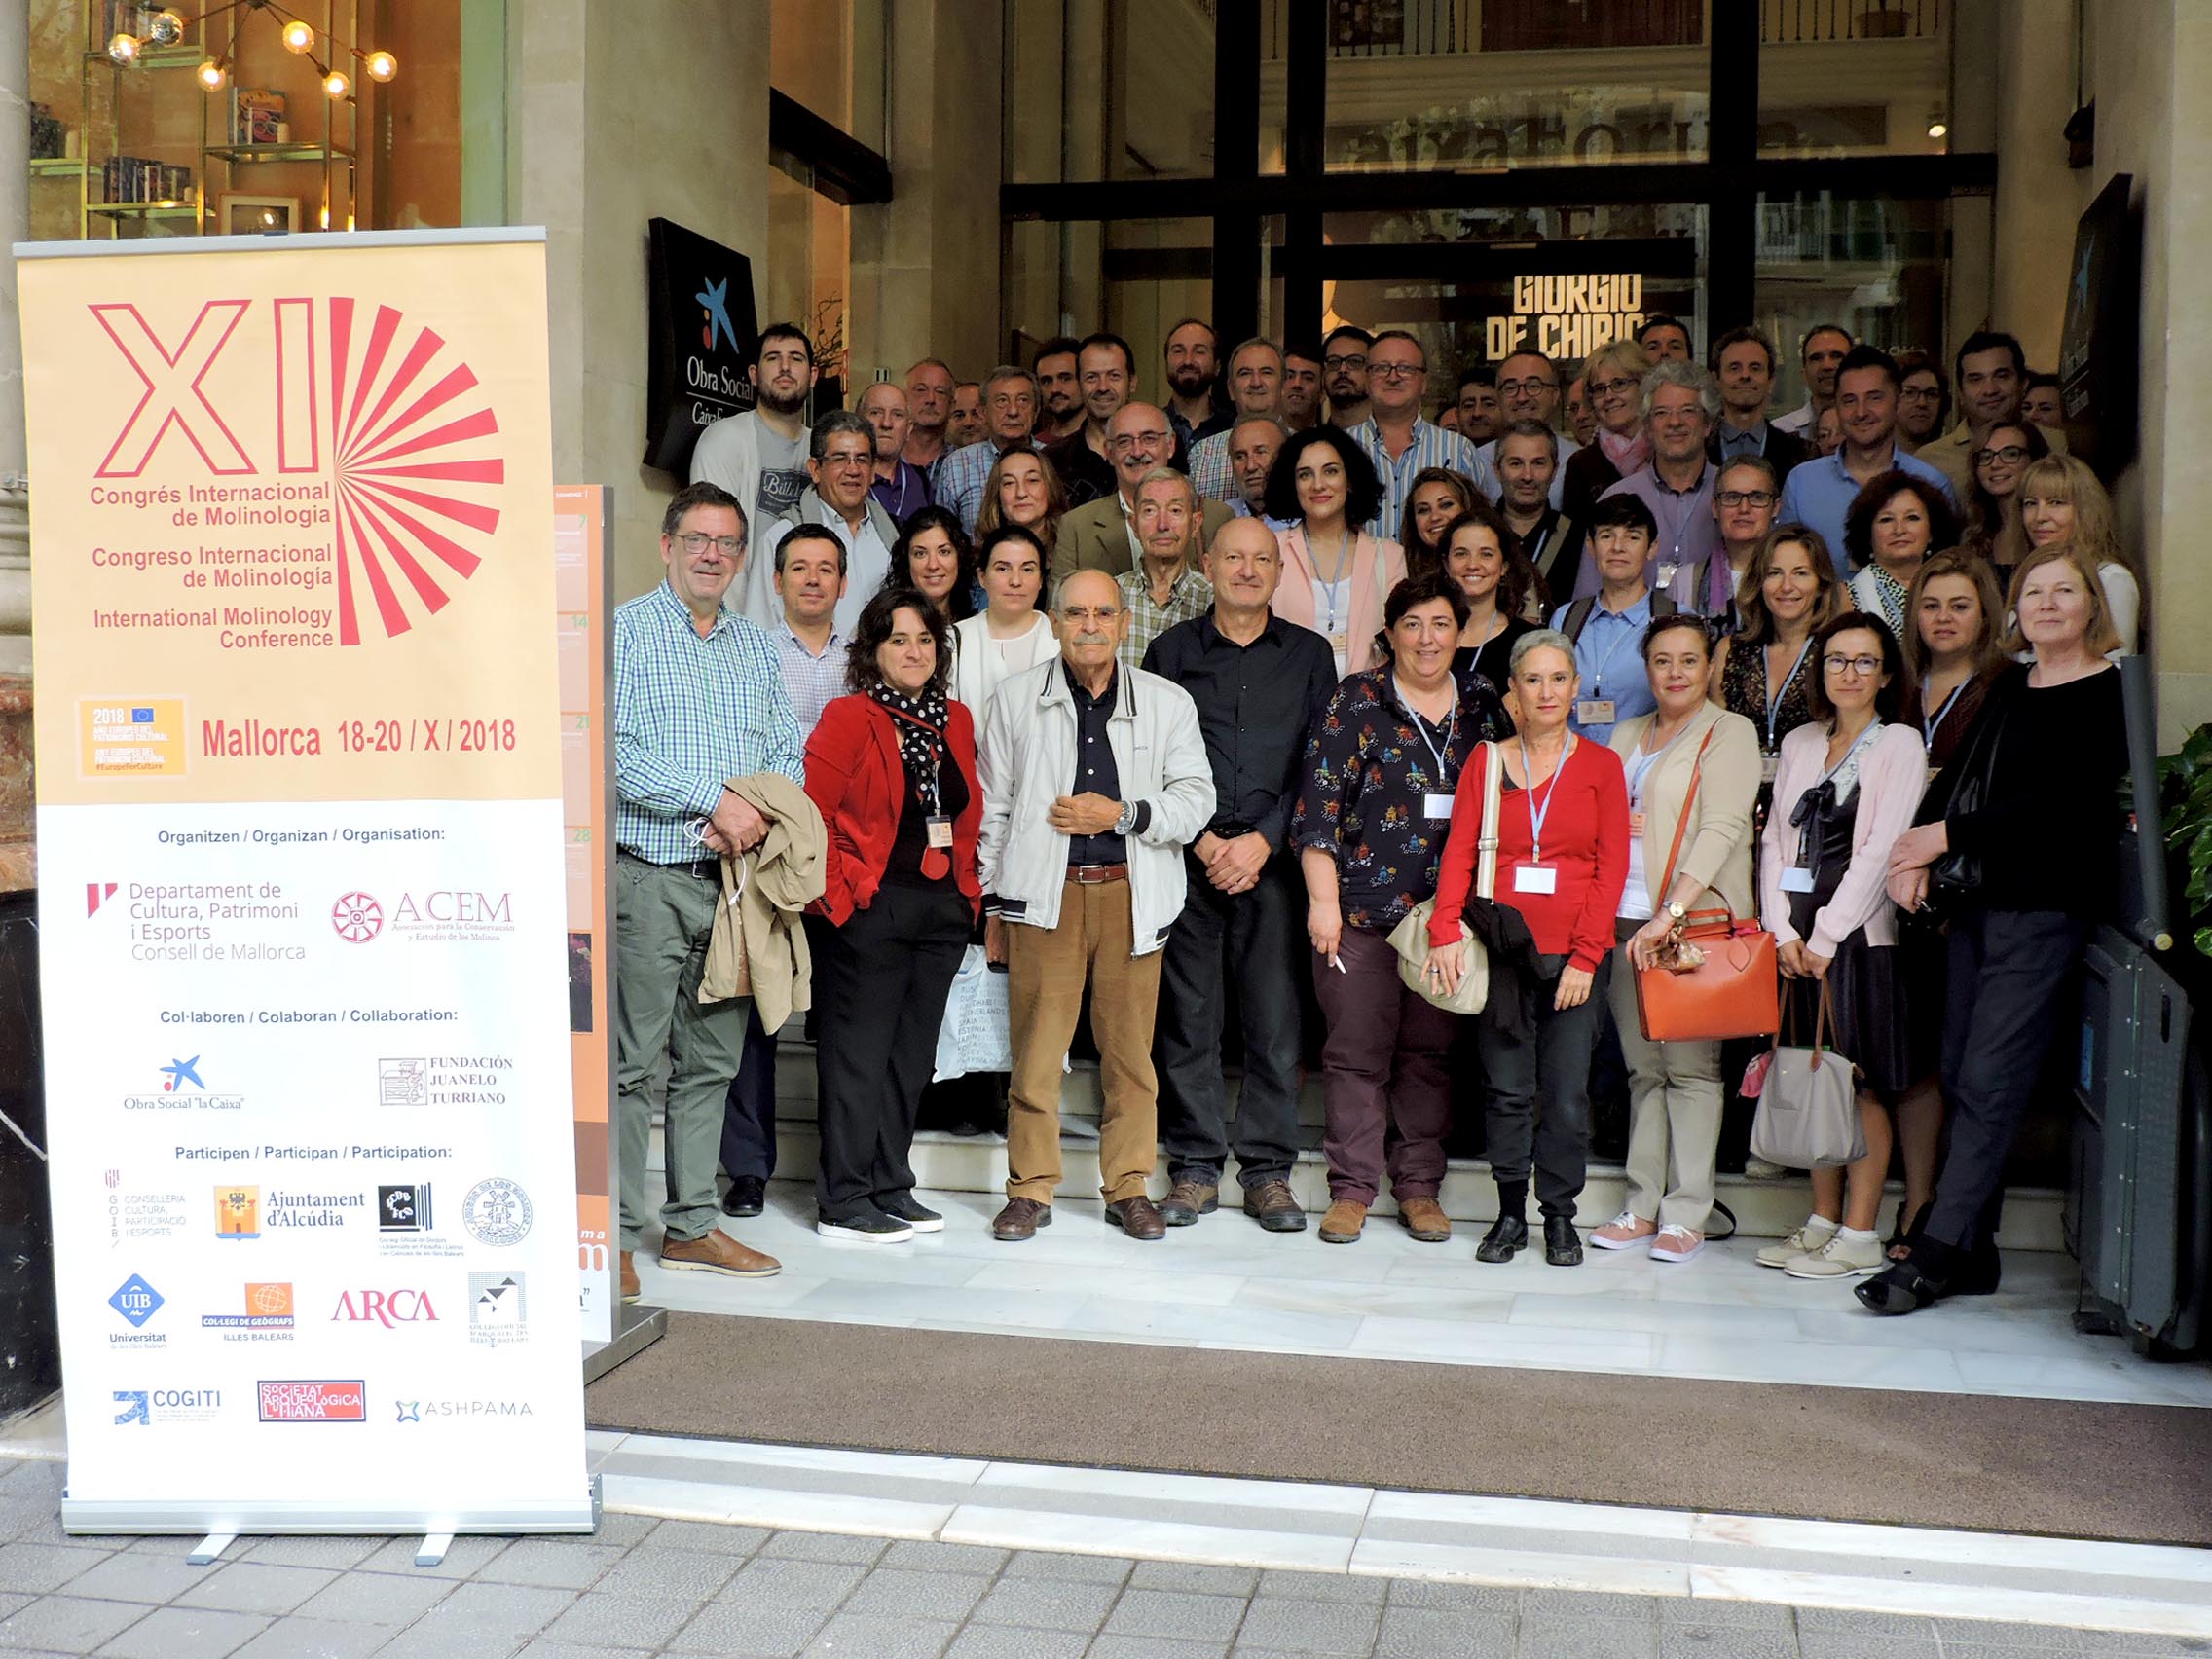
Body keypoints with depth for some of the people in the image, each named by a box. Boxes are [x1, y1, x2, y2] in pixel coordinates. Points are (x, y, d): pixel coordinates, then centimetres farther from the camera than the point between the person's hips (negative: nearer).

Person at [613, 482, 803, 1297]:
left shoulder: (757, 645, 17)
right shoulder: (626, 630, -1)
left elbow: (788, 754, 13)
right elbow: (613, 749, -12)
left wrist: (755, 812, -8)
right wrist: (715, 798, -16)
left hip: (736, 878, 6)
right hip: (649, 877, -6)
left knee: (712, 1061, 10)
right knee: (632, 1062, -4)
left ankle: (691, 1225, 19)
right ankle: (617, 1236, 3)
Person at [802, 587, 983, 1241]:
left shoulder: (955, 721, 13)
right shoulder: (850, 719, -7)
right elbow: (809, 811, -12)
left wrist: (968, 889, 11)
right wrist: (834, 893, -13)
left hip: (942, 913, 7)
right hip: (870, 911, -7)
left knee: (911, 1054, 13)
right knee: (858, 1055, -1)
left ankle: (890, 1189, 23)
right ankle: (844, 1204, 7)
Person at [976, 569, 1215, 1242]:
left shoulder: (1168, 702, 8)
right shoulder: (1017, 699, 9)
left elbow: (1196, 799, 6)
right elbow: (993, 808, 11)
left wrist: (1121, 814, -8)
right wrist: (993, 904, 9)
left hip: (1132, 896, 1)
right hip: (1044, 893, 0)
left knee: (1131, 1047, 3)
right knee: (1035, 1047, -2)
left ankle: (1128, 1187, 15)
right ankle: (1031, 1190, 10)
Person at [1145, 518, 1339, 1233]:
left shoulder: (1309, 655, 11)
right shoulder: (1172, 650, 10)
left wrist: (1263, 842, -6)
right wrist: (1204, 841, -6)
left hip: (1274, 859, 0)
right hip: (1187, 857, 0)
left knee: (1276, 1019, 0)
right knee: (1187, 1018, 1)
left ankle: (1267, 1169, 9)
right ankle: (1195, 1167, 10)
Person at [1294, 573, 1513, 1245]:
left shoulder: (1483, 708, 10)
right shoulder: (1355, 700, 0)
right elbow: (1317, 805, -4)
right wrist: (1323, 899, -9)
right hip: (1363, 910, -3)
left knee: (1431, 1050, 7)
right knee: (1357, 1049, 0)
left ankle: (1419, 1185, 17)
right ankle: (1352, 1189, 8)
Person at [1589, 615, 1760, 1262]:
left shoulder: (1729, 733, 0)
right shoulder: (1628, 735, 19)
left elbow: (1721, 829, -11)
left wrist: (1673, 912, -19)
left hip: (1696, 918, -5)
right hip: (1628, 919, 5)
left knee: (1690, 1067, -4)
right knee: (1643, 1067, 6)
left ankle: (1685, 1215, 0)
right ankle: (1642, 1207, 11)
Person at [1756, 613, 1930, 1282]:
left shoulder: (1900, 744, -1)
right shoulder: (1799, 744, 14)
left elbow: (1881, 849, -10)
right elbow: (1776, 839, 10)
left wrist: (1827, 935, -12)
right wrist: (1783, 930, -2)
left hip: (1862, 933, -5)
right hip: (1799, 937, 5)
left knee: (1864, 1084, -2)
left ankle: (1860, 1237, 5)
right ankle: (1823, 1222, 18)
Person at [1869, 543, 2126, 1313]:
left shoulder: (2111, 693, -6)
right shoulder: (2009, 687, 16)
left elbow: (2061, 802, -16)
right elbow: (1958, 774, 14)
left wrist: (1947, 834, -14)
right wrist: (1914, 849, -4)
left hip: (2046, 910, -7)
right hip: (1977, 903, 8)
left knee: (1989, 1083, -9)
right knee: (1959, 1079, 8)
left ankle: (1936, 1255, -7)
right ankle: (1972, 1252, 15)